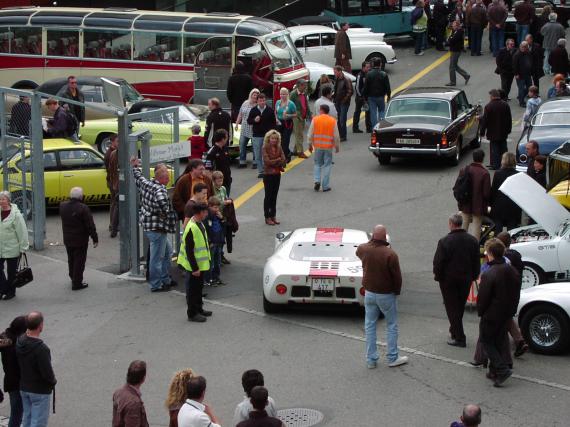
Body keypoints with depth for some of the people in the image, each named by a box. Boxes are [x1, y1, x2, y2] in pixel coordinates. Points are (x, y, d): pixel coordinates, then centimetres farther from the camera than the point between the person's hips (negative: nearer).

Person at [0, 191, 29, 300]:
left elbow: (22, 232, -12)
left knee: (11, 271, 8)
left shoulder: (16, 215, -13)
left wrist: (23, 248, -11)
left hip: (12, 249, -4)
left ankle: (11, 292, 22)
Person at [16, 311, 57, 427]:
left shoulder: (19, 341, -6)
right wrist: (53, 382, -3)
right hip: (39, 391, -7)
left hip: (23, 388, 7)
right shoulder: (41, 349, -29)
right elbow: (47, 373, -23)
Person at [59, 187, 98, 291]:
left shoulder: (62, 206, -4)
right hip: (80, 240, -6)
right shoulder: (83, 208, -23)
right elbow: (90, 225, -19)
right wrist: (95, 238, -9)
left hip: (67, 239, 6)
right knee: (79, 261, 3)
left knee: (71, 259, 22)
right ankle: (77, 283, 7)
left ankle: (73, 278, 39)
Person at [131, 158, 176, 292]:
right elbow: (161, 202, -44)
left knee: (167, 251, 23)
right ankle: (156, 285, 10)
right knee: (157, 257, 1)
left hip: (148, 224, 10)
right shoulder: (160, 190, -23)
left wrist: (135, 167, 42)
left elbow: (138, 177, 25)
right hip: (157, 227, -10)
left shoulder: (146, 183, 4)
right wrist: (165, 213, -26)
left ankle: (165, 279, 32)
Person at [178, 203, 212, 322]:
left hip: (201, 264, 9)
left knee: (199, 287, 21)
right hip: (194, 266, -9)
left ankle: (199, 309, 35)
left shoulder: (200, 224, 5)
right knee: (192, 289, 3)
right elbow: (189, 251, -25)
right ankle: (192, 314, 12)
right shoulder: (191, 228, -26)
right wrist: (195, 268, -22)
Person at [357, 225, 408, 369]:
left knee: (369, 325, 13)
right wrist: (397, 291, 2)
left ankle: (371, 359, 16)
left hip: (369, 293, 4)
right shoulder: (390, 254, -23)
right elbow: (397, 276, -15)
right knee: (392, 326, 11)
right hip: (386, 295, -4)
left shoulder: (363, 249, -9)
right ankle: (392, 358, 16)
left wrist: (372, 241, 12)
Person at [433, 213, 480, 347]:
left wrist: (438, 276, -1)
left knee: (452, 307, 1)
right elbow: (476, 261, 5)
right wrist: (473, 276, 14)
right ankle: (455, 331, 32)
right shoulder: (472, 240, -1)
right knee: (460, 307, 19)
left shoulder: (444, 241, -18)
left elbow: (438, 262, -15)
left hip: (449, 279, -5)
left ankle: (459, 337, -3)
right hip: (466, 279, 5)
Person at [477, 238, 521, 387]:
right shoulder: (513, 272, 1)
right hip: (507, 314, 7)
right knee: (497, 342, 19)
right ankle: (494, 371, 22)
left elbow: (482, 298, -18)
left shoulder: (488, 275, -23)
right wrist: (511, 310, 17)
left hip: (491, 315, -7)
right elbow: (516, 294, 9)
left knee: (486, 341, 6)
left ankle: (502, 369, -9)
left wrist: (480, 312, -1)